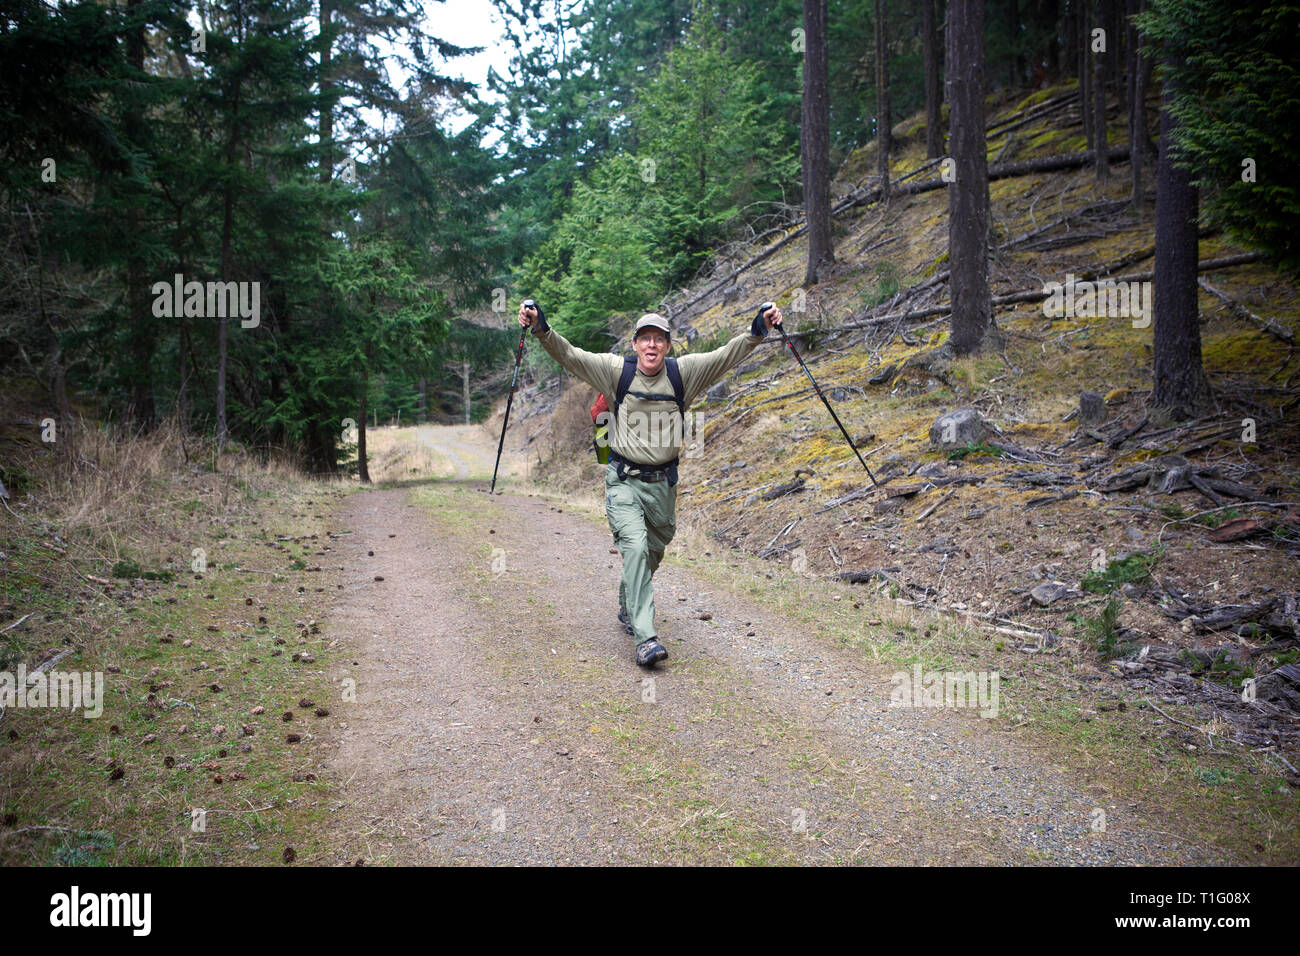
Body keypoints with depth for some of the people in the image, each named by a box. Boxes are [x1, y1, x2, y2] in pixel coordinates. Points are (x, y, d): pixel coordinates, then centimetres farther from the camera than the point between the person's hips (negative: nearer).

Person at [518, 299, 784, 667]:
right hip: (624, 481, -3)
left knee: (653, 552, 16)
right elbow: (569, 355, -11)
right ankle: (645, 638, -22)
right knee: (635, 546, -19)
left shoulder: (683, 372, -1)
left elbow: (726, 356, -7)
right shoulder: (617, 371, -5)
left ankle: (628, 609, 44)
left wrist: (758, 329, -20)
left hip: (664, 483, 3)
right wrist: (541, 328, -26)